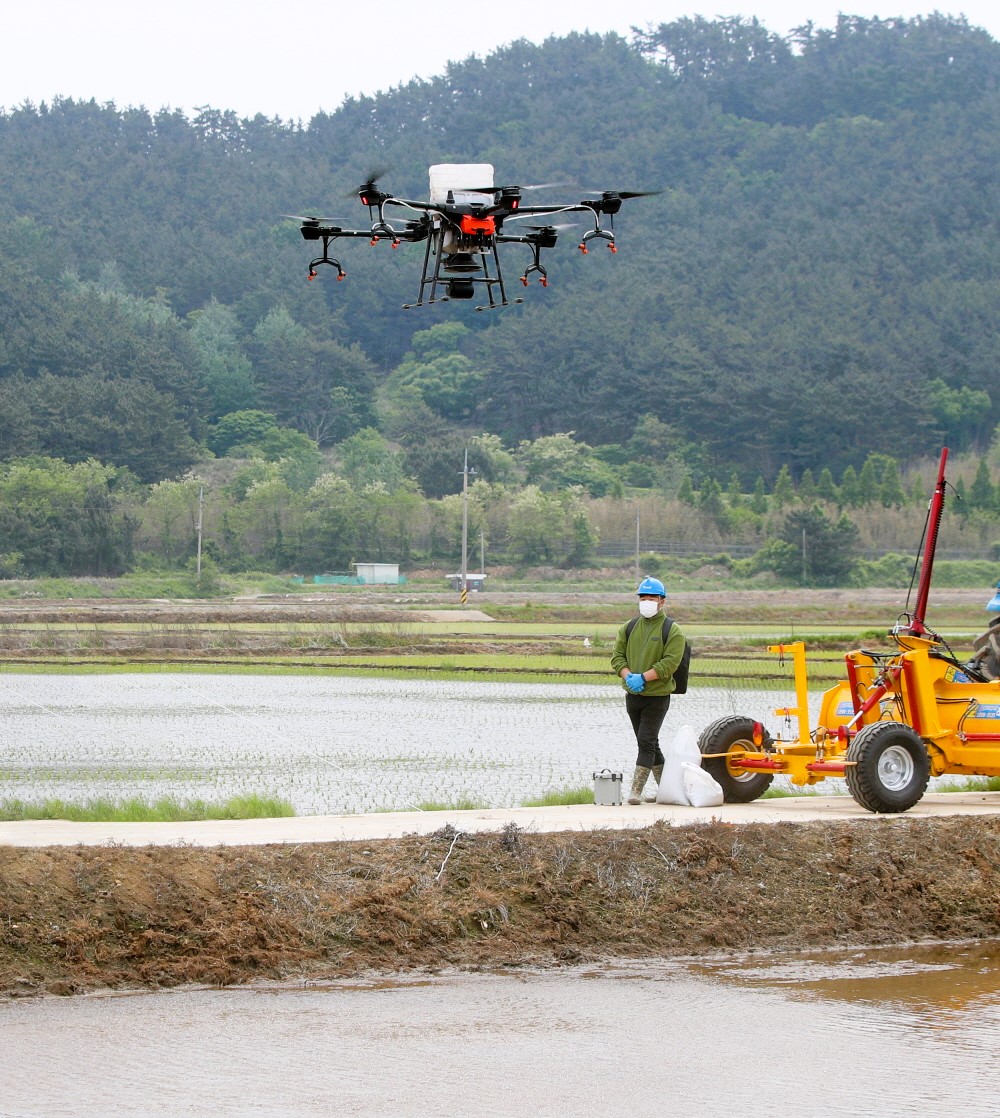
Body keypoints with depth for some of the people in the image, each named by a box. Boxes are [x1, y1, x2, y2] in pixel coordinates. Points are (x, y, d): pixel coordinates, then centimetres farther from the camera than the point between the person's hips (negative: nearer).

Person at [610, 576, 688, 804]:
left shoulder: (672, 631, -6)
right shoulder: (629, 628, 11)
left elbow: (670, 663, -16)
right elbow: (617, 656, 7)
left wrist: (643, 677, -24)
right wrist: (628, 676, -13)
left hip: (657, 696, -6)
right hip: (632, 695, 6)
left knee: (646, 742, -12)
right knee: (650, 744, 13)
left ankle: (636, 791, -14)